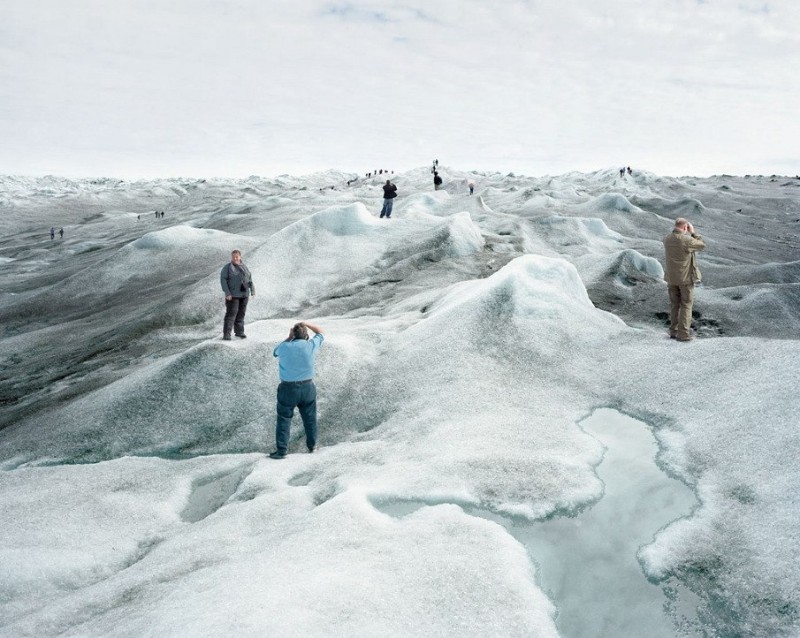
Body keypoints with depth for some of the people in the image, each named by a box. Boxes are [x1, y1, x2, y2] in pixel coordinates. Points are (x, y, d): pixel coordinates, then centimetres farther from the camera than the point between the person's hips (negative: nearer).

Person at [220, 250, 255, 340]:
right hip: (232, 295, -5)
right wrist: (227, 293, -19)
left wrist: (253, 291, -2)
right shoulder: (227, 267, -2)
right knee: (231, 313, -10)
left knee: (241, 313, 8)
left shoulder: (245, 268, 13)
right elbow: (223, 280, -9)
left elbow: (250, 280, 12)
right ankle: (226, 334, -10)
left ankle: (239, 331, 19)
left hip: (244, 294, 5)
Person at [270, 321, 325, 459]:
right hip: (307, 387, 2)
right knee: (310, 418, 17)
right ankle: (312, 445, 30)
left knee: (284, 420, 7)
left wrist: (289, 338, 10)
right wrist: (307, 324, 17)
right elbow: (320, 333, 14)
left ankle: (282, 450, 7)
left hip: (288, 388, -2)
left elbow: (275, 352, 16)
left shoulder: (285, 347, -9)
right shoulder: (311, 345, -5)